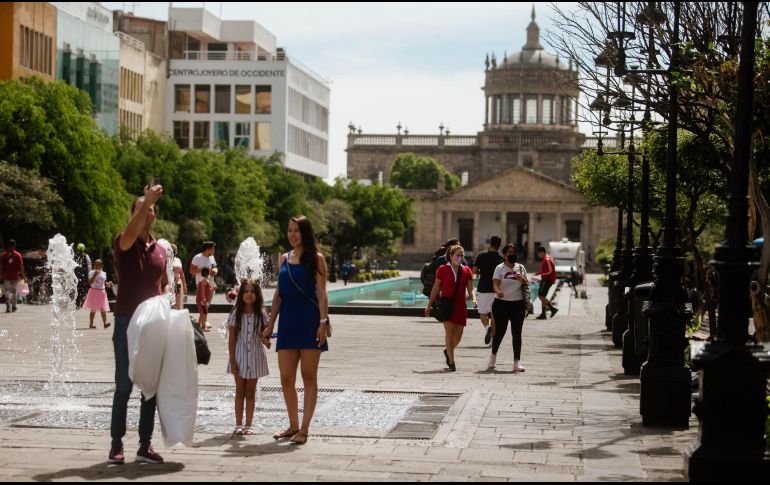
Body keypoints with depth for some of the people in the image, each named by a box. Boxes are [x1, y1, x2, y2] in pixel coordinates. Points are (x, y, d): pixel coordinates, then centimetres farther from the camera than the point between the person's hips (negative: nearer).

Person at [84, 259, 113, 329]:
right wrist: (95, 274, -25)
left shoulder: (103, 274, 10)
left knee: (103, 309, -1)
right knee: (93, 310, 0)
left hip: (102, 292, 4)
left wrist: (108, 284, -2)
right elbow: (90, 282, -18)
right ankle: (91, 324, 7)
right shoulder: (92, 273, -6)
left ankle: (105, 323, -4)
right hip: (94, 291, -4)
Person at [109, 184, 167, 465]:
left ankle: (145, 446, 11)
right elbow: (130, 232, -28)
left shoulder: (161, 250, 12)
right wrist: (146, 201, -36)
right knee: (124, 386, -2)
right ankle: (116, 445, 5)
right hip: (127, 323, -5)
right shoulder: (124, 244, -3)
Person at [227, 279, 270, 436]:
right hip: (240, 355, -1)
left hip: (255, 356, 1)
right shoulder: (236, 314, -4)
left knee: (251, 392, 7)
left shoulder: (261, 315, -3)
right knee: (240, 391, 6)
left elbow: (264, 336, 2)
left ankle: (248, 425, 12)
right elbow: (231, 339, -4)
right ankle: (238, 425, 11)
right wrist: (232, 360, -8)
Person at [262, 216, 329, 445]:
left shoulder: (315, 259, 0)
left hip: (309, 321, -5)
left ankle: (304, 429, 4)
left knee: (309, 377, 1)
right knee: (286, 379, 3)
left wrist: (323, 322, -15)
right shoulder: (283, 259, 13)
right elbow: (279, 293, 16)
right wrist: (270, 325, 14)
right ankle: (293, 426, 17)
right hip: (287, 322, 5)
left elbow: (322, 293, -5)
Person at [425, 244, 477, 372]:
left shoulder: (467, 271, 6)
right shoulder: (442, 269, -1)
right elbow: (436, 288, 3)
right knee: (449, 332, -12)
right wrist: (429, 305, 4)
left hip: (461, 306, 3)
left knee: (458, 335, 7)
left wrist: (474, 299, -15)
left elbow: (470, 289, 5)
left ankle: (448, 351, 35)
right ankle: (451, 361, -8)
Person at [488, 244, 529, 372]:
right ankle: (493, 355, 27)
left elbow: (526, 285, 14)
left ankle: (517, 362, 2)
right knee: (500, 332, 3)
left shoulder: (520, 268, 10)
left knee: (517, 333, 0)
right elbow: (495, 283, -15)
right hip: (502, 303, -3)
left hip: (518, 304, 3)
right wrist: (498, 291, -37)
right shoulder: (500, 268, -2)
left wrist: (522, 279, -9)